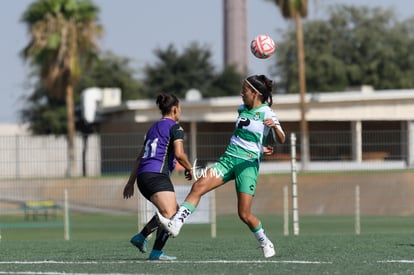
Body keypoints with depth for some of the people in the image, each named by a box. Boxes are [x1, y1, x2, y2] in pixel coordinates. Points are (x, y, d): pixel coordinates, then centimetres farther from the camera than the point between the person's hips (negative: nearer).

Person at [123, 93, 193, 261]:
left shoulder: (154, 128, 24)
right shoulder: (174, 127, 1)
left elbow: (140, 157, 26)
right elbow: (179, 154, -12)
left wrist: (131, 181, 28)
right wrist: (189, 169, 6)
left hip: (143, 177, 9)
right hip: (157, 176, -9)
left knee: (174, 210, 20)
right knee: (170, 215, -14)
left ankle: (141, 236, 14)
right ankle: (156, 252, -26)